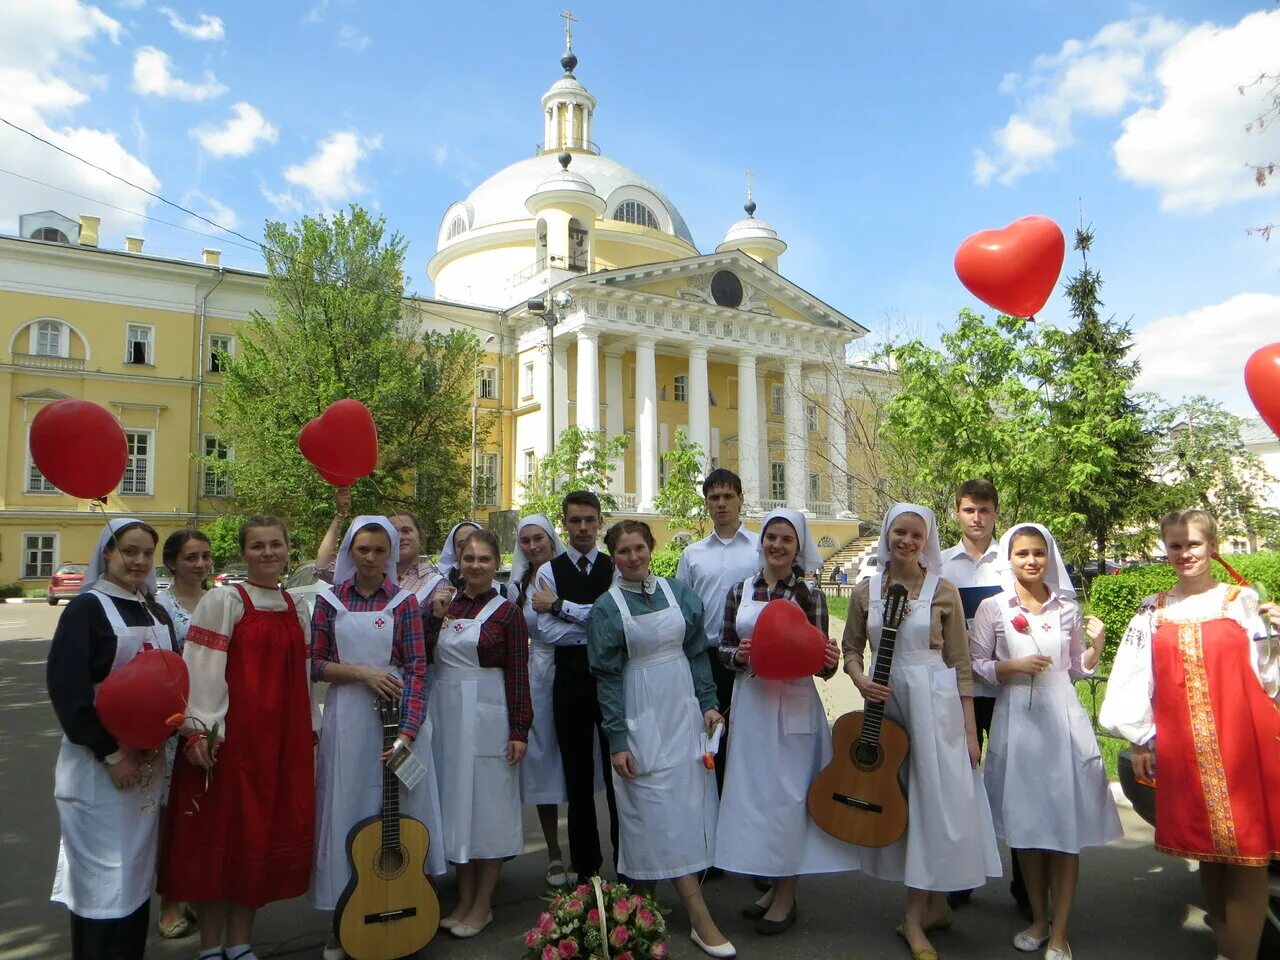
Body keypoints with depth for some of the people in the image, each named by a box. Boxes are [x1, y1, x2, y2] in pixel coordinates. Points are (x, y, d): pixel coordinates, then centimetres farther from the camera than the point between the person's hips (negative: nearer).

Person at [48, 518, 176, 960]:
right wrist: (110, 753, -17)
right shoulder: (86, 608, -8)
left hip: (148, 760, 6)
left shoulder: (156, 615, 11)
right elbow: (66, 686, -15)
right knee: (104, 874, -1)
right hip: (97, 763, -6)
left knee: (137, 870, 13)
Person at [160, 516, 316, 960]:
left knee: (264, 834, 11)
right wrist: (198, 730, -18)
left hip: (281, 739, 5)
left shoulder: (295, 609, 11)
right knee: (221, 832, 5)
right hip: (228, 737, -5)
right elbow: (200, 670, -12)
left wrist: (307, 731, 17)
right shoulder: (223, 601, -6)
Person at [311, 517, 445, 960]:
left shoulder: (404, 602, -1)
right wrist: (363, 673, -13)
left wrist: (407, 733, -18)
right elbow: (316, 664, 2)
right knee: (347, 809, 7)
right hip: (347, 718, 1)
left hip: (398, 714, -1)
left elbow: (417, 670, -7)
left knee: (397, 810, 5)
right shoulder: (330, 600, 3)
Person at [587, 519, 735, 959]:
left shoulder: (678, 591, 3)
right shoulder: (606, 607, -5)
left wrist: (709, 704, 1)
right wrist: (617, 741, -8)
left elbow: (697, 653, 8)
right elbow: (607, 676, -6)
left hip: (685, 712, 4)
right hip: (640, 719, -3)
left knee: (690, 800, 8)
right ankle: (700, 919, 2)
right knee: (662, 811, -2)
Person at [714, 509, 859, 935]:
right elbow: (724, 649, 7)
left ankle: (786, 897, 19)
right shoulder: (740, 591, 4)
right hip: (751, 703, 4)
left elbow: (820, 658, -1)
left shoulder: (810, 594, -3)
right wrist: (739, 655, -14)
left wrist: (830, 662, -22)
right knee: (753, 789, 11)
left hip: (794, 706, -3)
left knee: (788, 792, 3)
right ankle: (773, 885, 29)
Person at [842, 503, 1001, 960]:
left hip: (934, 703, -3)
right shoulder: (866, 592, 4)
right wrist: (860, 678, -12)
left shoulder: (943, 591, -3)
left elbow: (960, 663, -2)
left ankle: (916, 917, 11)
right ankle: (934, 906, 27)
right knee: (897, 799, 9)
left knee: (935, 797, -1)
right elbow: (851, 648, 10)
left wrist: (969, 729, -3)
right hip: (886, 703, 3)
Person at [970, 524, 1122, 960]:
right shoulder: (992, 607, 1)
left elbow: (1077, 670, 13)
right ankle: (1039, 919, 25)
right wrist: (1014, 666, -13)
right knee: (1025, 823, 7)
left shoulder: (1067, 608, 7)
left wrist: (1096, 643, -4)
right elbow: (976, 666, 2)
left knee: (1067, 824, 0)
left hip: (1062, 719, 1)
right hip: (1016, 720, -1)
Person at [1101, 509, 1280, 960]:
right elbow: (1133, 677, 8)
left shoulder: (1242, 600, 5)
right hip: (1181, 749, 2)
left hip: (1242, 744, -2)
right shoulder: (1153, 611, 10)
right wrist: (1140, 740, 6)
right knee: (1205, 852, 11)